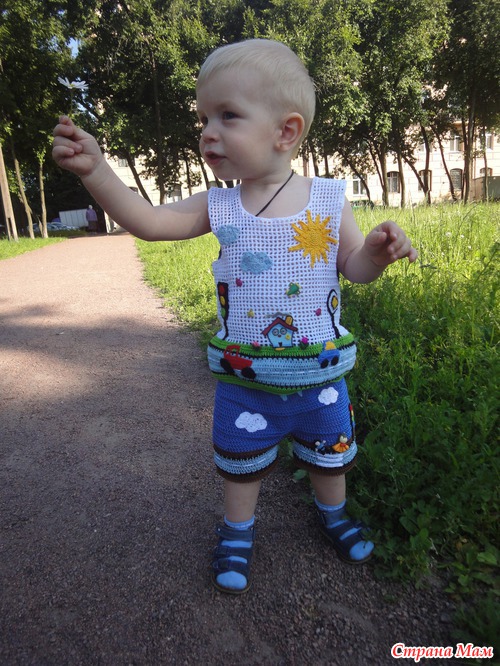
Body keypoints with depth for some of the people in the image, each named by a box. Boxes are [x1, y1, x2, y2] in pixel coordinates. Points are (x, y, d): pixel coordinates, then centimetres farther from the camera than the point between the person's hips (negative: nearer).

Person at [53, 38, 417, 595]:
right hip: (244, 378, 1)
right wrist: (95, 169, -22)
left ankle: (333, 513, 53)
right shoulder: (219, 206, -7)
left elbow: (354, 268, -1)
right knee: (239, 461, 18)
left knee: (330, 454, 22)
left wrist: (378, 250, -23)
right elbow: (149, 221, -11)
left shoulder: (329, 200, -9)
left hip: (319, 374, 0)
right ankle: (237, 530, 47)